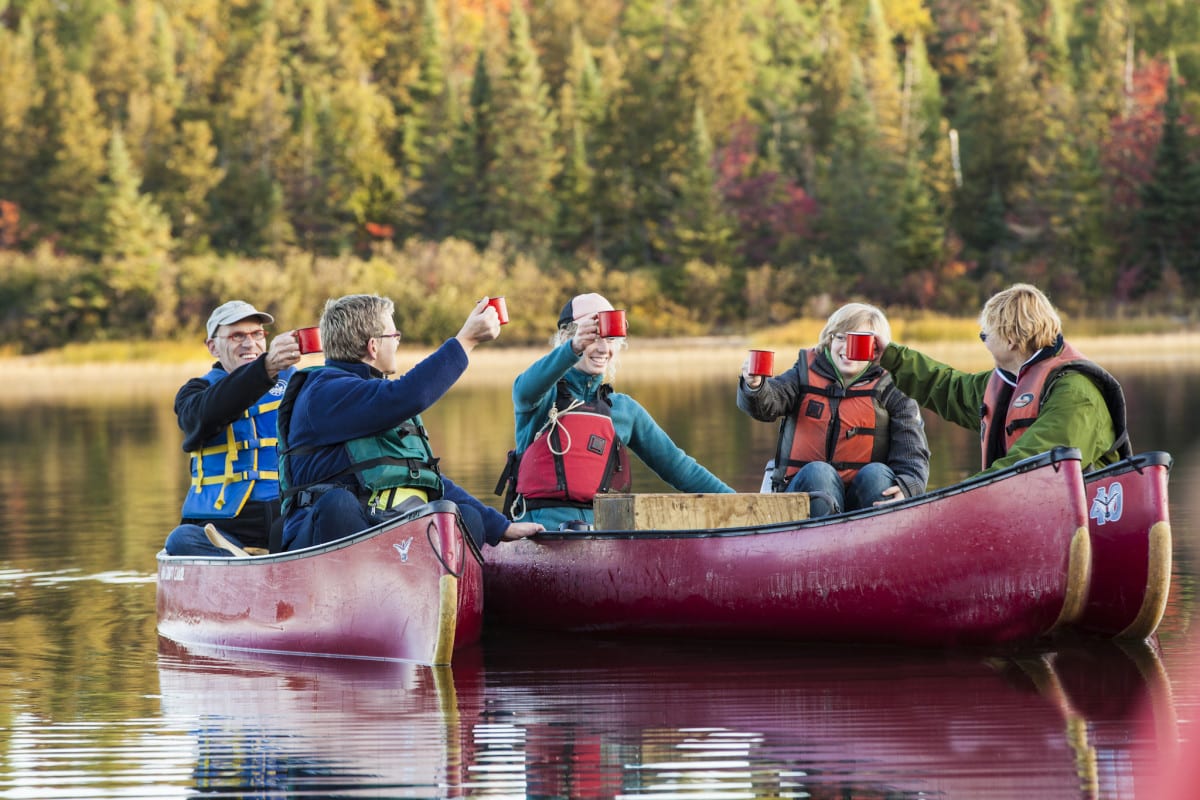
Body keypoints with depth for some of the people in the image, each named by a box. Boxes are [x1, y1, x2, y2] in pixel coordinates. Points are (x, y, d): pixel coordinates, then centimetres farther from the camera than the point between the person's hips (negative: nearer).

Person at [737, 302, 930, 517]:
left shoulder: (891, 392, 8)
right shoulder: (806, 374, 11)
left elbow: (914, 454, -1)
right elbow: (767, 404, -6)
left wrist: (906, 488, -24)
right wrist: (755, 386, -32)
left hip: (866, 496, 0)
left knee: (876, 473, -30)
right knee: (817, 472, -31)